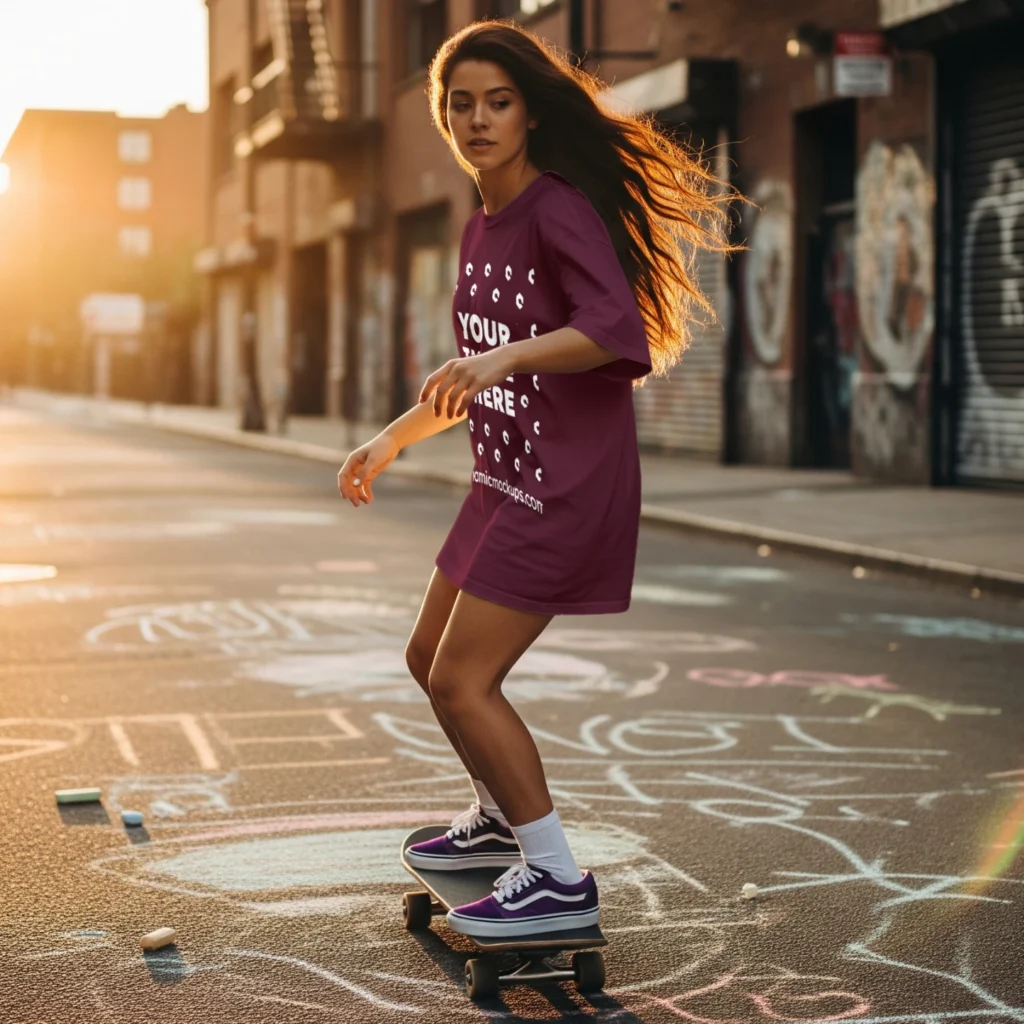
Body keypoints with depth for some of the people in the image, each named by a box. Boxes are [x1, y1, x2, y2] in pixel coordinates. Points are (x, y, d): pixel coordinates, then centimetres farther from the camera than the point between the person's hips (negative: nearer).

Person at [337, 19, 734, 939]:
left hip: (570, 485, -9)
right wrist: (390, 442, 29)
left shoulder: (559, 209, -14)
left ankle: (558, 881, 0)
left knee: (461, 679, -11)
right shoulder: (480, 230, 14)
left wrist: (504, 357, -41)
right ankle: (502, 819, 39)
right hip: (508, 480, 9)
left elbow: (618, 328, -29)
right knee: (431, 658, 17)